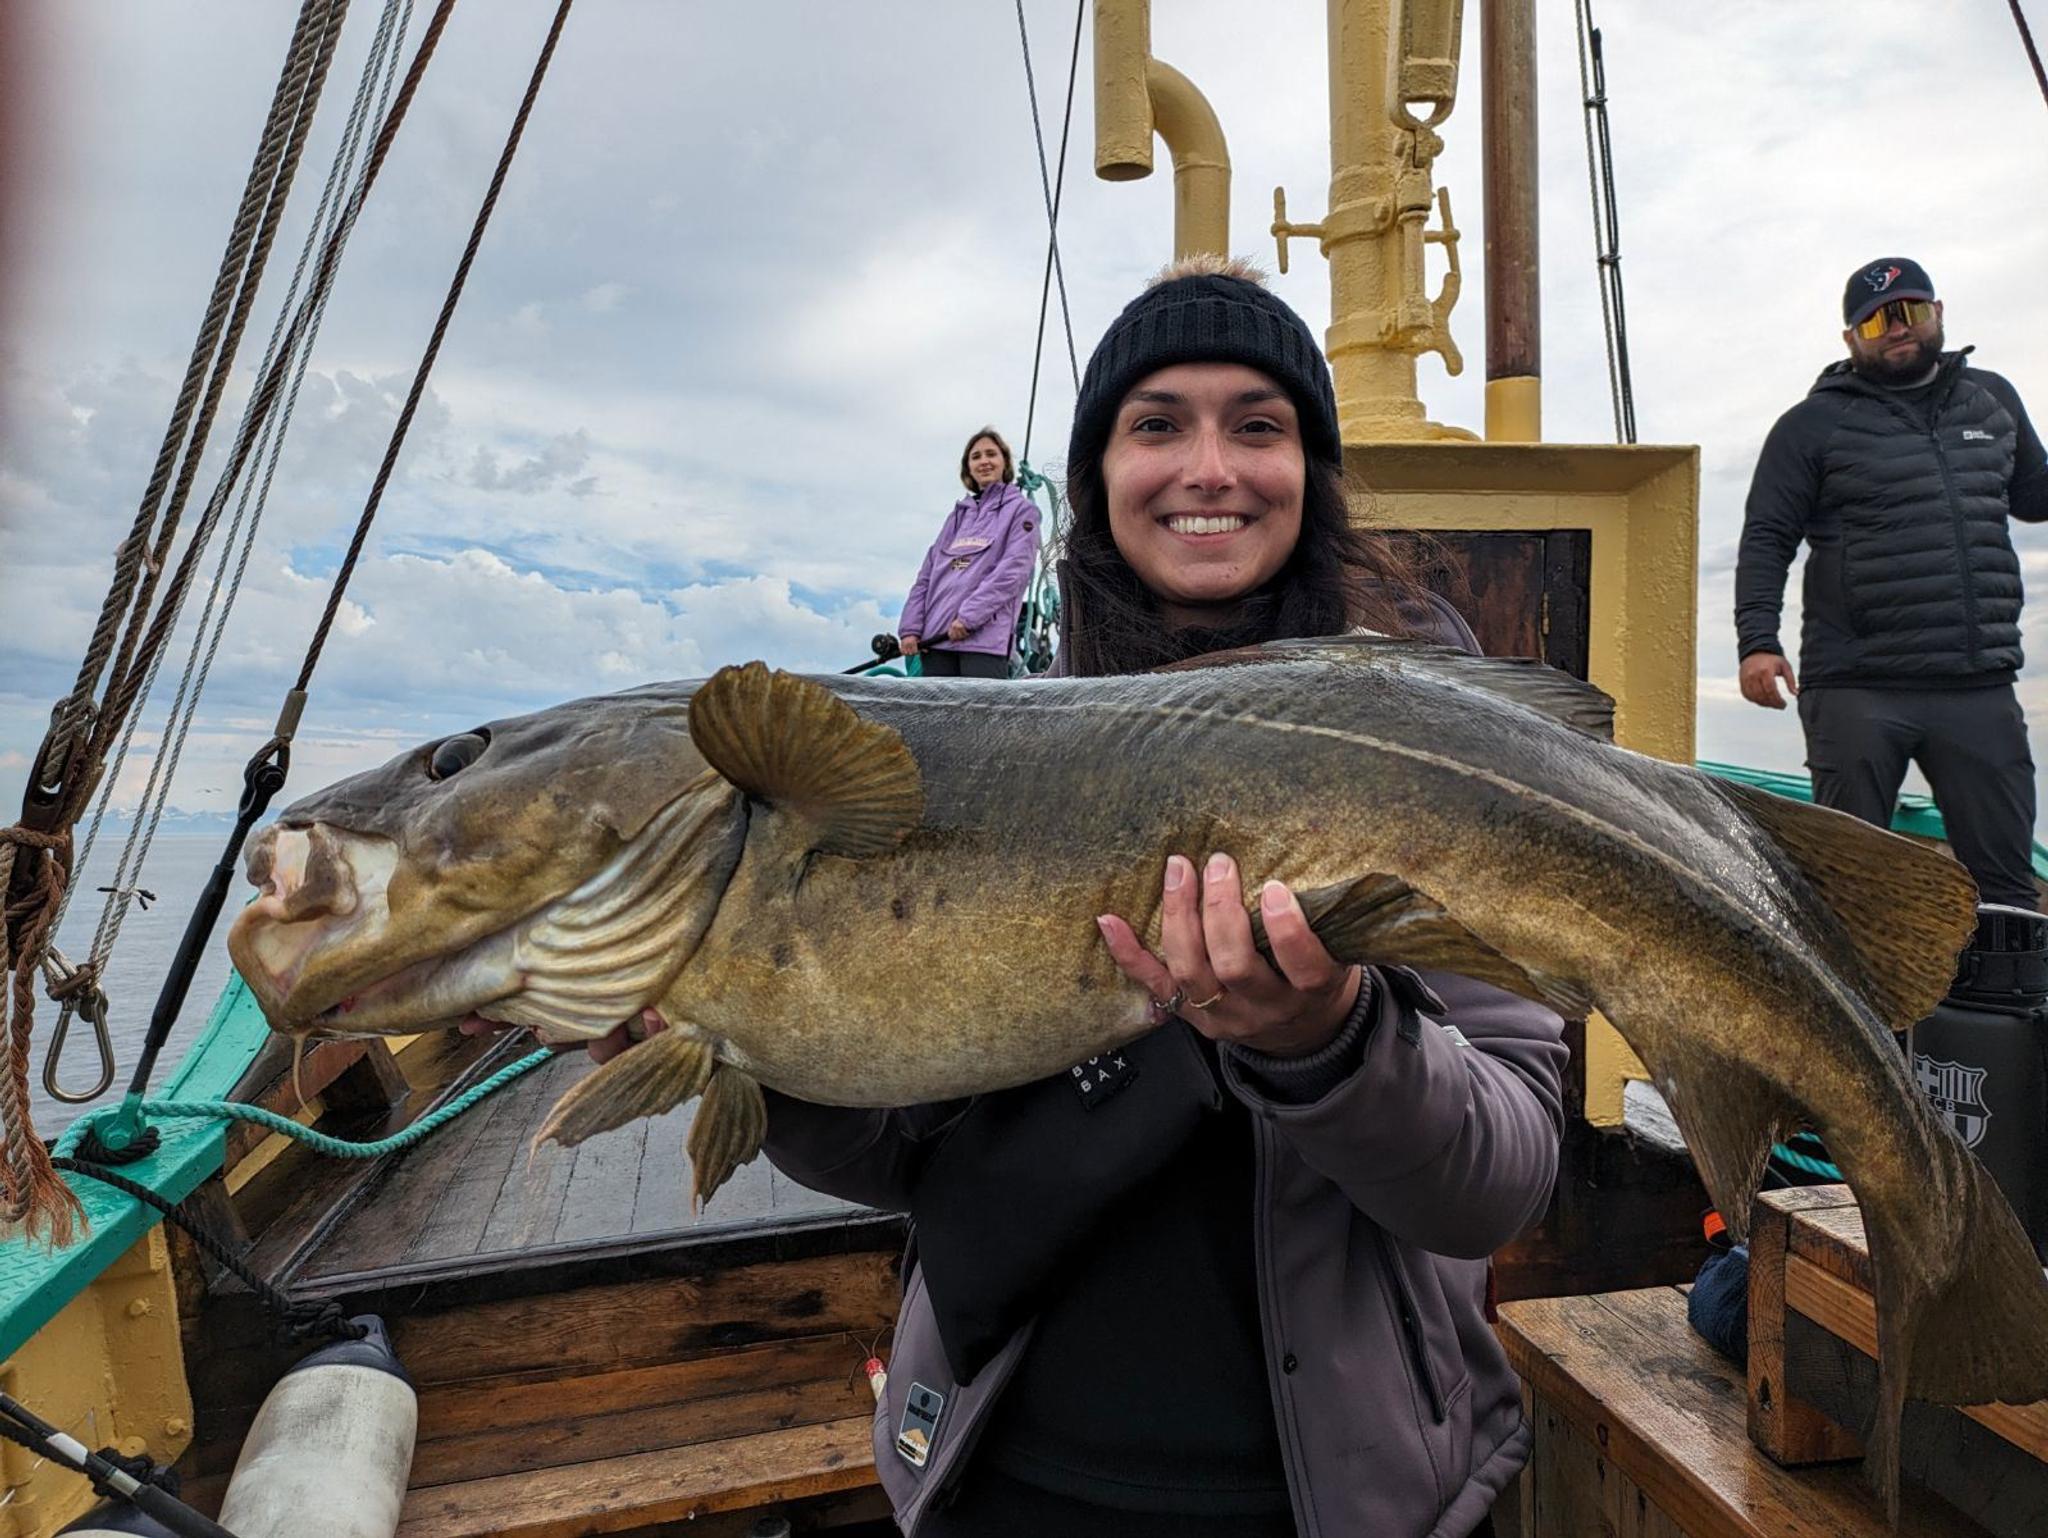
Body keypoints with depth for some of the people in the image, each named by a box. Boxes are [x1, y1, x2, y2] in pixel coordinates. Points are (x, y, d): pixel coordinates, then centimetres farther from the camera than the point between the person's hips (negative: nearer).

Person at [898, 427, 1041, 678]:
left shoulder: (1021, 509, 9)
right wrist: (911, 627, 4)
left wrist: (968, 616, -15)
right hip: (936, 638, 5)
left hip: (985, 637, -5)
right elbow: (927, 575, 18)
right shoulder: (958, 514, 24)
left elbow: (1013, 570, -6)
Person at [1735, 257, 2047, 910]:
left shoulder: (1992, 399, 18)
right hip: (1858, 693, -4)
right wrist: (1758, 642, -15)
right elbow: (1765, 540, -3)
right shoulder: (1811, 425, 4)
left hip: (1982, 690, 4)